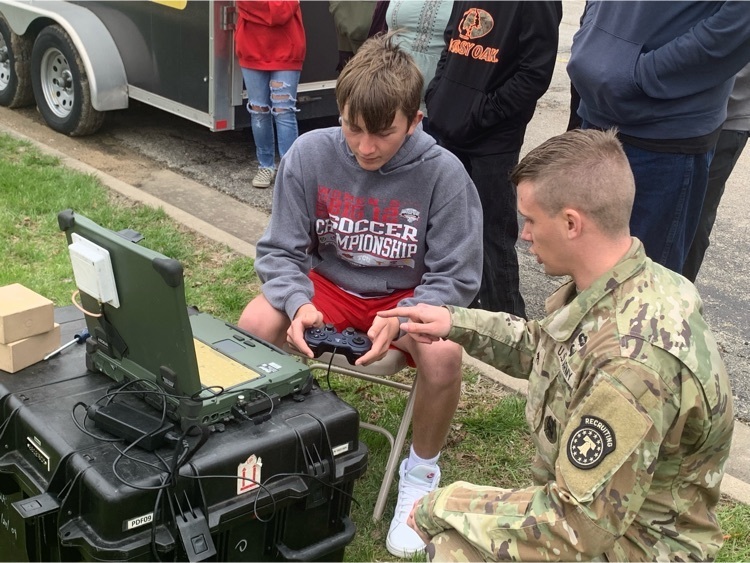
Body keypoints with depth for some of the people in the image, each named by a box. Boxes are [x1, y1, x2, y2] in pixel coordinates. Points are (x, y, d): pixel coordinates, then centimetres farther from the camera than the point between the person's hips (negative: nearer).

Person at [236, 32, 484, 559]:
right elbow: (279, 251, -9)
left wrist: (400, 320, -34)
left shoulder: (443, 172, -20)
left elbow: (456, 278, -15)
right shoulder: (310, 153, -15)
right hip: (329, 284, 2)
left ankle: (421, 469, -3)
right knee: (255, 323, -26)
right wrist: (298, 304, -30)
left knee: (442, 355, -33)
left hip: (409, 297, -1)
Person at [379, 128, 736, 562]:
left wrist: (443, 508, -19)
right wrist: (456, 322, 7)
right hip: (603, 512, 8)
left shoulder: (631, 365, -35)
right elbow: (543, 347, 16)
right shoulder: (618, 286, -6)